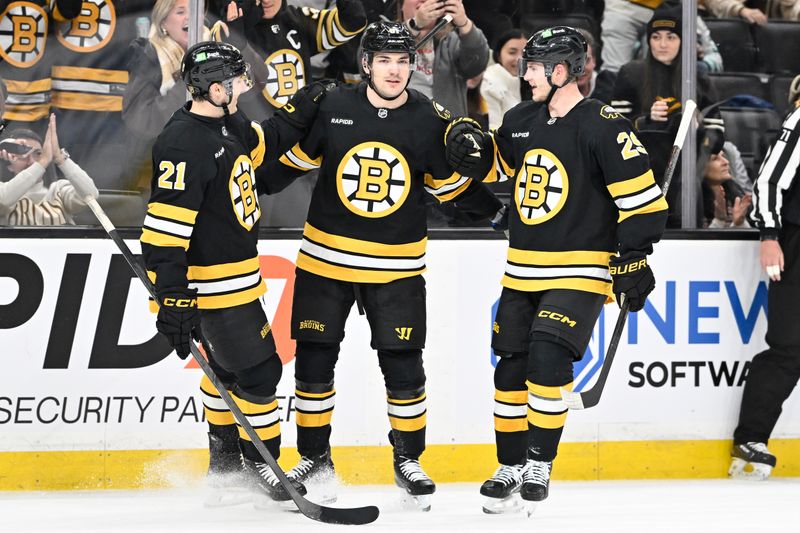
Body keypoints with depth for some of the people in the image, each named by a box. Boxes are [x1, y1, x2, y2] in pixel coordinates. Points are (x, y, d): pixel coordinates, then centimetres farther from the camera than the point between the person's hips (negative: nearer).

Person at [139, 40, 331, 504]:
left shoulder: (229, 124, 2)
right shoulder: (183, 146, -27)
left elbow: (265, 144, 25)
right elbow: (164, 230, -29)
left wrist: (301, 113, 8)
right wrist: (174, 300, -30)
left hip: (237, 270, 10)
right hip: (212, 284, -10)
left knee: (227, 365, 23)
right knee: (258, 370, -1)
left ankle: (224, 456, 38)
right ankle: (260, 460, 15)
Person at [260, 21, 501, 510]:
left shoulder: (430, 120, -5)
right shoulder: (332, 108, -7)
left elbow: (451, 183, 7)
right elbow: (295, 158, 7)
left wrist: (499, 207, -4)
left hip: (396, 266, 0)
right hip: (325, 257, 0)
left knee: (403, 367, -1)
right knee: (314, 360, 4)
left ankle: (409, 460, 17)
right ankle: (315, 459, 20)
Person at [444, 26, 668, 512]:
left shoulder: (603, 127, -14)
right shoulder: (522, 121, 7)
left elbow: (643, 198, -14)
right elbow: (494, 162, 26)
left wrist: (632, 261, -16)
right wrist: (468, 143, 4)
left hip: (579, 275, -7)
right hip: (523, 273, 7)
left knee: (548, 359, -20)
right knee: (512, 369, 7)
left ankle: (539, 465, -9)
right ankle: (511, 468, 19)